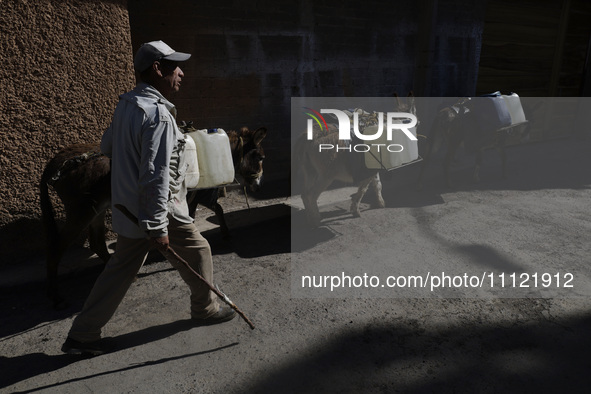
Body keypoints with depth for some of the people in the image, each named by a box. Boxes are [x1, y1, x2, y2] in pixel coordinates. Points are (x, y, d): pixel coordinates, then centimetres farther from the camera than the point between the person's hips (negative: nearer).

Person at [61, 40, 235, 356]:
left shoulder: (125, 104, 8)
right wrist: (158, 228, -26)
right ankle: (206, 309, 32)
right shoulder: (158, 114, -22)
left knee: (120, 270, 16)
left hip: (129, 209, 9)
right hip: (157, 209, -9)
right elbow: (156, 176, -27)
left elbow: (106, 147, 22)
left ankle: (81, 335, 24)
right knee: (197, 251, 12)